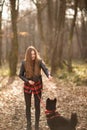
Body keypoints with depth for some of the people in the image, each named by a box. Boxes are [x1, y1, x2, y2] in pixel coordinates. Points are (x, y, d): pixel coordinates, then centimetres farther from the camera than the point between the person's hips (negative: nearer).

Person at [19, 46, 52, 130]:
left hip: (37, 86, 0)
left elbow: (45, 69, -27)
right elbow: (20, 75, -5)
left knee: (37, 106, 5)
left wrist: (49, 76, -48)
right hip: (27, 86, 1)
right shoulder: (24, 63, -13)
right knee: (28, 106, 8)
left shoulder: (39, 61, -14)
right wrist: (28, 81, -20)